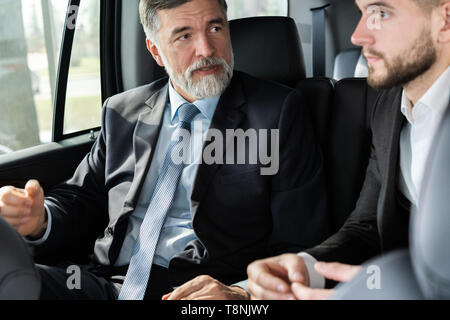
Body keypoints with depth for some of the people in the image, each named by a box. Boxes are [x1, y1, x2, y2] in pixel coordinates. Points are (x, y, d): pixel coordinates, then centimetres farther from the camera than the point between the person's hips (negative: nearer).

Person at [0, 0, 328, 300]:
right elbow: (80, 199, 19)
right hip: (106, 282, 4)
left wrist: (246, 292, -24)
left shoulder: (280, 112, 0)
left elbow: (300, 244, -5)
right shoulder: (122, 112, 14)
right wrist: (39, 220, -5)